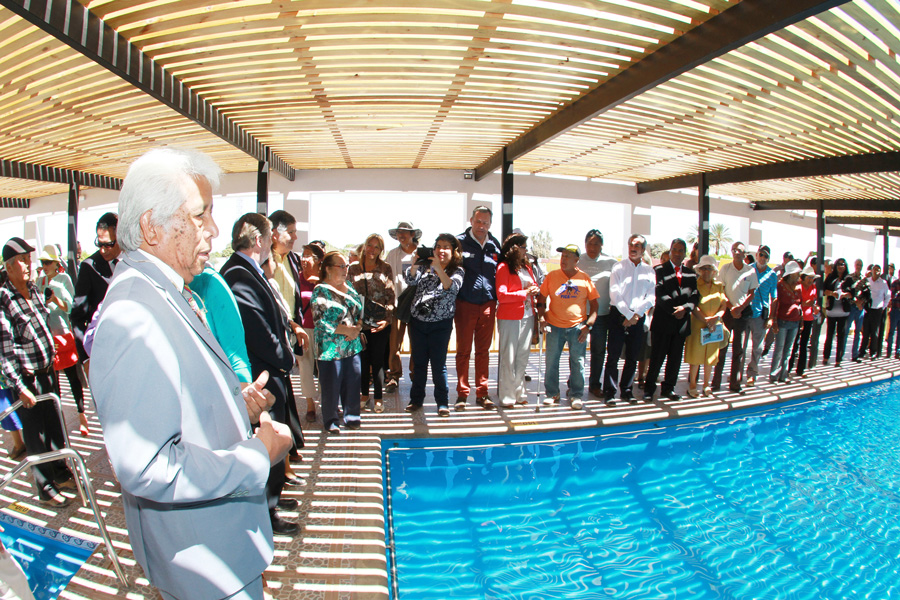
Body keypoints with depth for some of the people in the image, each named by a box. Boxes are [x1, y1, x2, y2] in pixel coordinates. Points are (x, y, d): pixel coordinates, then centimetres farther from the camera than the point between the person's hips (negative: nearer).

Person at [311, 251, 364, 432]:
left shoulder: (349, 288, 12)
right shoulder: (321, 291, -8)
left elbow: (360, 310, 16)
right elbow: (320, 321, -15)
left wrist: (357, 327, -5)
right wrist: (347, 330, -15)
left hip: (352, 346, 6)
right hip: (331, 348, -5)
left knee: (353, 383, 8)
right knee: (331, 386, 3)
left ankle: (351, 416, 24)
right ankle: (330, 421, 20)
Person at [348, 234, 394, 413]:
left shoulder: (385, 268, 3)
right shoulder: (353, 269, 8)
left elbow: (391, 295, 1)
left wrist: (387, 318, -9)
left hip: (380, 322, -2)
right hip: (359, 321, 2)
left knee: (377, 359, 2)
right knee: (362, 358, 9)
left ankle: (378, 397, 13)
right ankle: (364, 394, 24)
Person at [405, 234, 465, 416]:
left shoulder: (458, 271, 0)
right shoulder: (425, 265, 7)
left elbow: (452, 288, -19)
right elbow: (411, 279, -8)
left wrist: (438, 268, -27)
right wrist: (416, 259, -19)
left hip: (441, 324, -3)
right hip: (418, 321, 3)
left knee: (438, 364, -1)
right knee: (418, 362, 11)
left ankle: (442, 402, 12)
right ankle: (416, 399, 24)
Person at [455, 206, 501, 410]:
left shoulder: (495, 244, 9)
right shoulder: (460, 241, -2)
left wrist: (498, 300, 11)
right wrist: (453, 300, -7)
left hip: (488, 304, 3)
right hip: (465, 303, -3)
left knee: (483, 350, 9)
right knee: (463, 350, 4)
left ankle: (482, 393, 18)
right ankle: (462, 394, 13)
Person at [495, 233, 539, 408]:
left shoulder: (527, 266, 12)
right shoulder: (504, 267, -8)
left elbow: (534, 286, 23)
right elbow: (502, 296, -15)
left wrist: (536, 291, 0)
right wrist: (525, 293, -15)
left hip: (527, 316, 7)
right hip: (509, 318, -7)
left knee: (523, 356, 12)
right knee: (508, 357, -1)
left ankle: (519, 393, 22)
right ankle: (507, 396, 7)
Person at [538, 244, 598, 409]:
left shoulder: (584, 278, -1)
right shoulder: (551, 276, 0)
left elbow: (594, 305, 4)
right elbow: (542, 299, 8)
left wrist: (588, 326, -5)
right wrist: (542, 317, -6)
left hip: (577, 326, 0)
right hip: (555, 327, 1)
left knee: (577, 362, 2)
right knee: (551, 361, 4)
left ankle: (576, 395, 16)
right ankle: (552, 394, 19)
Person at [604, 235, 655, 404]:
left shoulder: (649, 271, 10)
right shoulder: (618, 267, 1)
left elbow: (651, 297, 3)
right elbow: (615, 294, -7)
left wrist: (636, 314, -10)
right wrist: (629, 314, -11)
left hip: (638, 318, 3)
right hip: (618, 315, -3)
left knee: (632, 357, 8)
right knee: (613, 356, -5)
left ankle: (626, 390, 19)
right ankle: (609, 392, 1)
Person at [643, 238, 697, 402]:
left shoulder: (691, 273, 13)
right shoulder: (660, 270, -1)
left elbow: (695, 295, 6)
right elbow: (660, 294, -10)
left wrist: (685, 308, -12)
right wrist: (674, 310, -16)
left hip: (682, 321, 5)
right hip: (663, 321, -5)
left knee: (675, 358, 10)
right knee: (657, 357, -1)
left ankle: (668, 388, 22)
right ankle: (649, 388, 11)